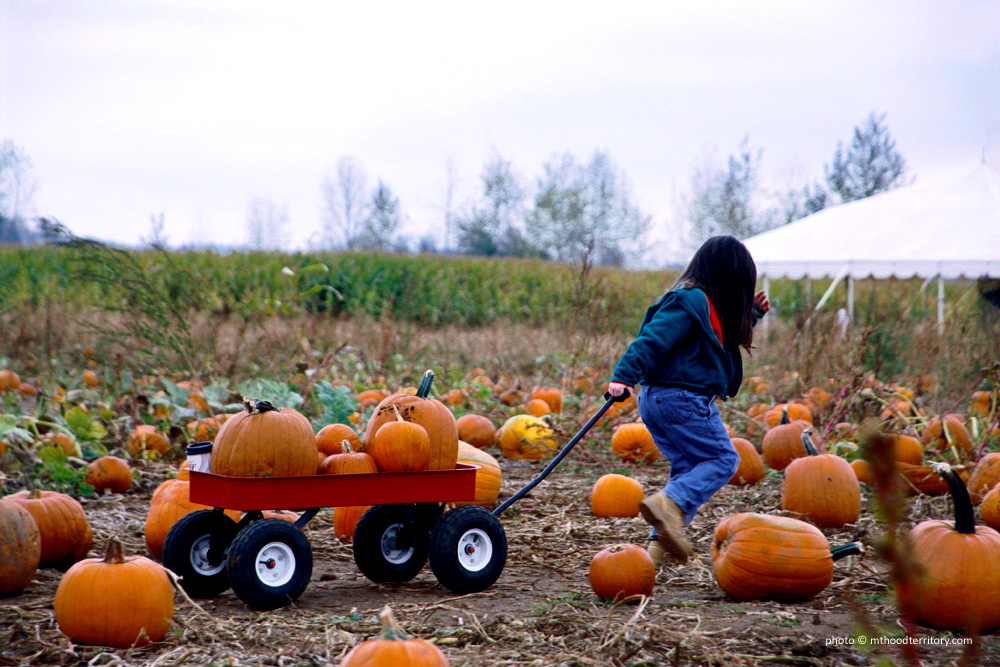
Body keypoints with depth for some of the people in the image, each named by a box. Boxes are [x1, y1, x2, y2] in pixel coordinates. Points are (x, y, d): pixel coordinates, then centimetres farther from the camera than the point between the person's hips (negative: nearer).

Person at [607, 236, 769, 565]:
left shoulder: (700, 299, 18)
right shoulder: (692, 300, -14)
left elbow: (725, 337, 34)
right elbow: (653, 339, -23)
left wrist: (752, 312, 22)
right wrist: (624, 376, -31)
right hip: (683, 398, -10)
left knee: (688, 469, 13)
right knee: (723, 460, -3)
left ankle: (660, 543, 6)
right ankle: (669, 505, -22)